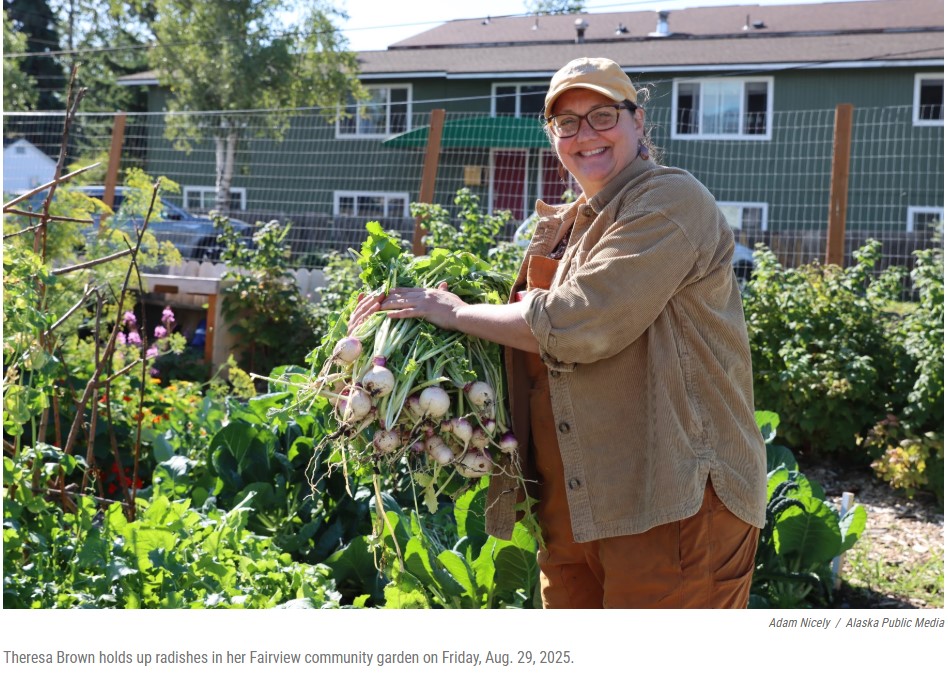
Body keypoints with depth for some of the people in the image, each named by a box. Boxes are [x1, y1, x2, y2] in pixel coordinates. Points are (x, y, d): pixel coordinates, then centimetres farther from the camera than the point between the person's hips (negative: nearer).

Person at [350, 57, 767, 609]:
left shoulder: (669, 200, -10)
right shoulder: (566, 226, 18)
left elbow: (579, 324, -21)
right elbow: (537, 355, 22)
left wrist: (458, 314, -9)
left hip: (672, 500, -8)